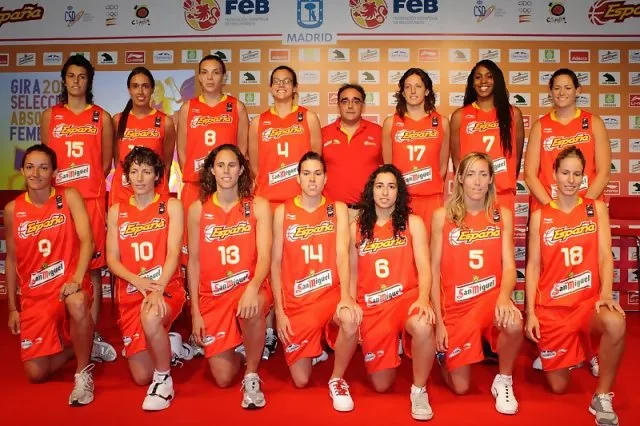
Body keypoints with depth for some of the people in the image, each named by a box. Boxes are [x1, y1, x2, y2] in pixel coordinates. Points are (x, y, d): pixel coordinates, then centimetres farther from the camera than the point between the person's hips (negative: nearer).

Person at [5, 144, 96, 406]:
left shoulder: (69, 197, -4)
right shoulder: (12, 209, 4)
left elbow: (87, 240, -15)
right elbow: (12, 259, 11)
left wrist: (77, 279, -31)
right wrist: (12, 307, 10)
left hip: (68, 284, -3)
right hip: (34, 297, 4)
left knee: (77, 303, -41)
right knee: (36, 374, -2)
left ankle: (83, 374, -18)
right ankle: (76, 346, 30)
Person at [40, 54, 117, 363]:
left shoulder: (102, 117, 8)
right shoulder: (50, 116, 11)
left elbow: (106, 163, 8)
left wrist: (90, 186, -1)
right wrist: (60, 187, 1)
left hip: (92, 200, -1)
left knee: (93, 267, 0)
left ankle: (91, 335, 7)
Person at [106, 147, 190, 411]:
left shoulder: (171, 206, 1)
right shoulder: (116, 212, 9)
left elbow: (173, 253, -9)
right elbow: (112, 259, 4)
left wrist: (158, 289, -24)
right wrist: (138, 280, -15)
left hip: (166, 289, -3)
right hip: (131, 294, 4)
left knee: (151, 317, -40)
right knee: (141, 377, 3)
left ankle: (164, 380, -15)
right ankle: (168, 346, 37)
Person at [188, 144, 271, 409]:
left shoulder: (258, 206, -3)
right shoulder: (198, 209, 1)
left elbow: (264, 256, -13)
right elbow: (194, 261, 2)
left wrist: (252, 288, -34)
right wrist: (195, 311, -1)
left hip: (248, 288, -2)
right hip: (212, 297, 2)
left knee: (252, 309, -40)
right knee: (223, 379, -1)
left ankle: (252, 376, -15)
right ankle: (237, 349, 36)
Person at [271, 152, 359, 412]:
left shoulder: (338, 209, 2)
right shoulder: (283, 212, 2)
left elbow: (342, 254, -10)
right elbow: (276, 263, 2)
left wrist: (345, 296, -26)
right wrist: (279, 311, -3)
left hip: (330, 293, -1)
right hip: (296, 301, 1)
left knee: (351, 320, -37)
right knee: (300, 381, 2)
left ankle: (337, 380, -8)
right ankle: (313, 348, 39)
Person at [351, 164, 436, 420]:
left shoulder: (412, 223, 3)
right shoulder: (357, 227, 9)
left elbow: (424, 268, -6)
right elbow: (353, 274, 12)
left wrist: (423, 299, -25)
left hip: (406, 296, -2)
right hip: (372, 306, 2)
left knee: (423, 326, -40)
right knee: (381, 385, 3)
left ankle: (419, 391, -13)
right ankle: (392, 347, 38)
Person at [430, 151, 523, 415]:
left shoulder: (502, 215, 1)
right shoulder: (443, 216, -4)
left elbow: (509, 265, -6)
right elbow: (434, 270, -2)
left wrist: (504, 295, -29)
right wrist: (438, 321, -6)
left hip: (491, 295, 1)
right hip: (456, 303, -1)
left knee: (513, 323, -36)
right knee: (460, 387, 1)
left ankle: (503, 381, -5)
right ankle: (444, 353, 36)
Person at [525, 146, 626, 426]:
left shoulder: (596, 209, 4)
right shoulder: (540, 216, 2)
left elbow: (605, 255, -4)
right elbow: (533, 265, 2)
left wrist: (606, 293, -22)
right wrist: (530, 312, -5)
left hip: (588, 300, 0)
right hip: (551, 307, 0)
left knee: (616, 323, -37)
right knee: (557, 386, 4)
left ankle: (602, 398, -15)